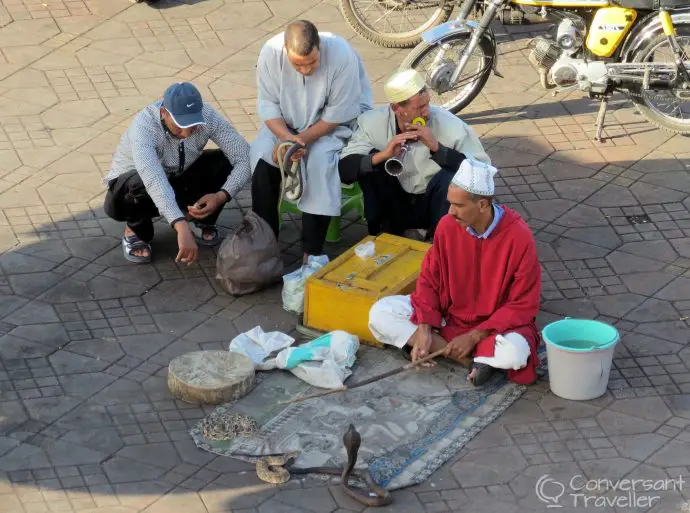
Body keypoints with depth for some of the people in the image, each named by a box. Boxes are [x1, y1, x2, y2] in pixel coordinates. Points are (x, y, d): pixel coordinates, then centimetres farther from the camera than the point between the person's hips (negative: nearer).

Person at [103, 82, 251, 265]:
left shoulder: (208, 116, -25)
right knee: (141, 183, -39)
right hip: (128, 190, -4)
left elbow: (246, 158, -23)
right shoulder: (144, 126, -38)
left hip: (177, 179, 4)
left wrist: (221, 196, -38)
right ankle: (136, 231, -6)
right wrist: (182, 228, -63)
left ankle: (199, 219, 5)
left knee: (226, 161, -21)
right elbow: (154, 180, -52)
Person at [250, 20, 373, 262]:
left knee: (320, 158, -30)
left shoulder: (341, 55, -33)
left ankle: (312, 253, -24)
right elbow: (268, 105, -15)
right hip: (288, 119, 3)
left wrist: (304, 138, -32)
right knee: (262, 151, -22)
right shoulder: (270, 52, -25)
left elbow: (338, 113, -24)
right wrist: (287, 137, -33)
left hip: (340, 120, -3)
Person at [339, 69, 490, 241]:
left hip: (434, 205, -1)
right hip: (396, 203, 2)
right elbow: (344, 168, -20)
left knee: (452, 175, -29)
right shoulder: (372, 122, -16)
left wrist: (437, 148, -32)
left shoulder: (449, 124, -21)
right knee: (370, 162, -22)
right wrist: (382, 155, -36)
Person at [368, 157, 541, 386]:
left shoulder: (518, 237, -21)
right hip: (447, 316, 5)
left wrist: (474, 336, -22)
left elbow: (523, 305, -17)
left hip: (496, 325, -5)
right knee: (380, 313, -16)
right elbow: (429, 281, -1)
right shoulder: (447, 226, -11)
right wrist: (424, 329, -16)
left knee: (513, 353, -38)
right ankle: (470, 358, -20)